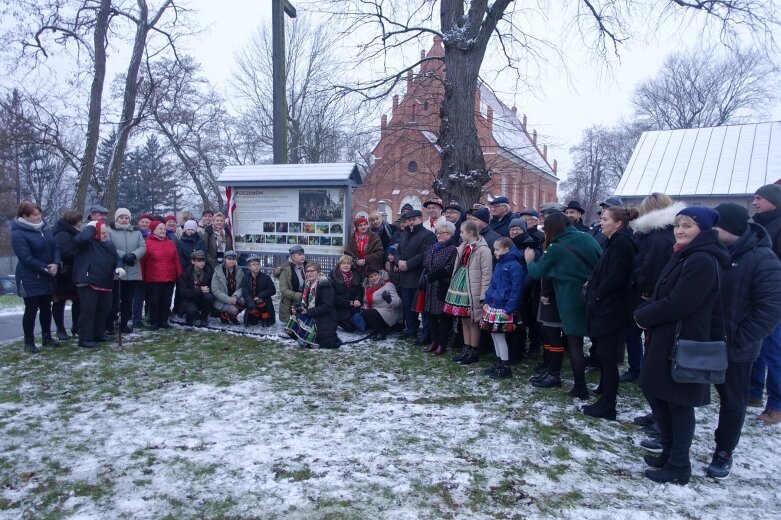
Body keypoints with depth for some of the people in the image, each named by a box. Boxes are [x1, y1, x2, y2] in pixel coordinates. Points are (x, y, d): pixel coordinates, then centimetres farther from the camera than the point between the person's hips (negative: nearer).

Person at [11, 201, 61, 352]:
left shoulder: (43, 227, 6)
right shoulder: (18, 234, -15)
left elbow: (54, 246, 7)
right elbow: (26, 258, -21)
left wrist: (56, 263, -10)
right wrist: (46, 268, -19)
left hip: (47, 277, 7)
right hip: (30, 279, -7)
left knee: (46, 307, 14)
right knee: (31, 309, -1)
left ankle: (47, 337, 25)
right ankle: (29, 342, 11)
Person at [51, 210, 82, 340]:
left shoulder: (71, 233, 13)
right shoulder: (63, 235, -19)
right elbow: (67, 253, -30)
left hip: (73, 274, 9)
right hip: (64, 275, -9)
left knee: (77, 300, 12)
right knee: (60, 302, 3)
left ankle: (76, 327, 23)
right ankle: (61, 330, 13)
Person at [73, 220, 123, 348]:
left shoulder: (110, 244, 13)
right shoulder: (87, 242, -9)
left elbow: (116, 258, 14)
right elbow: (81, 238, -32)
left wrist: (119, 267, -8)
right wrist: (91, 226, -16)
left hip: (105, 284, 8)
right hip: (88, 283, -7)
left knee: (104, 309, 14)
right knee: (88, 310, -6)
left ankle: (99, 334, 28)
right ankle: (85, 339, 0)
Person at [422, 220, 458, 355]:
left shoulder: (453, 249, -8)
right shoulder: (431, 248, 15)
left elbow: (449, 269, -16)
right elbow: (425, 264, 16)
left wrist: (432, 276, -13)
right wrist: (426, 275, -2)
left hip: (443, 288, -7)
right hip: (431, 288, 7)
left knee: (443, 315, 1)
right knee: (431, 314, 10)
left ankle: (442, 344, 10)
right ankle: (434, 341, 21)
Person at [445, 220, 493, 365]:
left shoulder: (483, 249, -13)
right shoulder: (463, 247, 11)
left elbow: (486, 273, -15)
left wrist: (483, 295, -17)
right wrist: (455, 287, 12)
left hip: (473, 291, -8)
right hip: (461, 288, 8)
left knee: (473, 322, 3)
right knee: (464, 320, 14)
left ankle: (473, 353, 14)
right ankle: (467, 350, 24)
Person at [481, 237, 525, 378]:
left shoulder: (514, 266, -15)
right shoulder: (498, 265, 12)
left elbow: (516, 290, -18)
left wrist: (509, 309, -19)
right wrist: (486, 302, 12)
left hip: (504, 309, -9)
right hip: (493, 306, 9)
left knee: (500, 336, -3)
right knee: (494, 334, 14)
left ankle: (505, 367, 8)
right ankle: (499, 362, 27)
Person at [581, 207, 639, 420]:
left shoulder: (621, 243, -15)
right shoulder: (616, 242, 17)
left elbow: (614, 278, -22)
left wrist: (595, 296, -14)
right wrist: (594, 295, 9)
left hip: (610, 311, -10)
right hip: (605, 309, 10)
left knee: (608, 358, -3)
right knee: (605, 356, 19)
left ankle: (607, 407, 5)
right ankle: (605, 394, 32)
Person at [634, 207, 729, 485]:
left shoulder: (702, 261, -19)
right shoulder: (685, 255, 14)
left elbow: (678, 304, -23)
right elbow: (662, 295, 16)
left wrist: (644, 316, -10)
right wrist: (644, 312, -1)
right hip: (666, 339, 10)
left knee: (678, 403, 2)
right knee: (654, 392, 16)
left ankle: (678, 467, 17)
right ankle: (670, 452, 32)